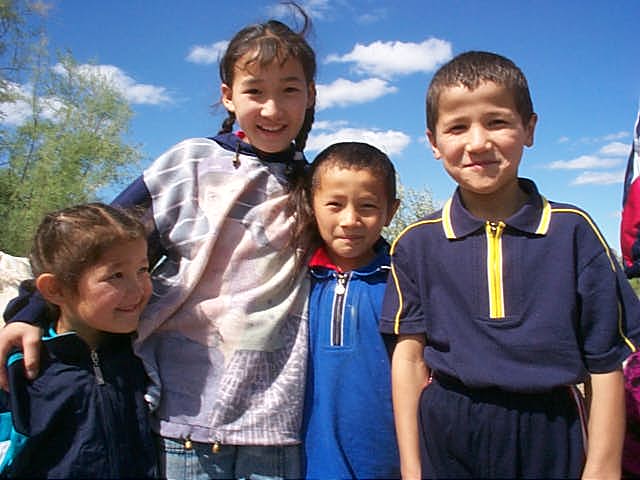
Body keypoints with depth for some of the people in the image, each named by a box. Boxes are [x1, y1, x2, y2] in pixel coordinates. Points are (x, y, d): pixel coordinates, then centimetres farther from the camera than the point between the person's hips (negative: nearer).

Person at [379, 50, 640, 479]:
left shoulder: (573, 232, -4)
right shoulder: (417, 244, -2)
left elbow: (605, 364, -2)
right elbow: (409, 358, -2)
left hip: (550, 437, 0)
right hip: (446, 436, 1)